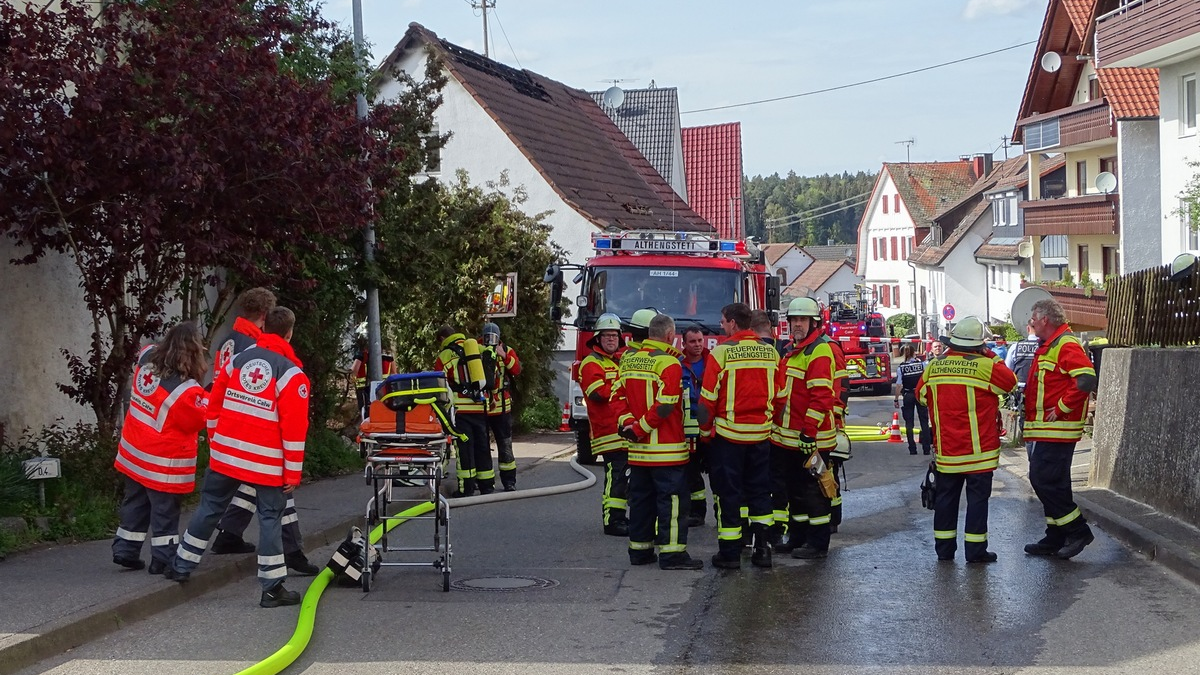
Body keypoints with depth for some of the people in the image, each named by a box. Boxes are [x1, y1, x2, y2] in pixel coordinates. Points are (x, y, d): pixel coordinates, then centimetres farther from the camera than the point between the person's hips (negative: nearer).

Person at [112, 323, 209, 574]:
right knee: (165, 509, 7)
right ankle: (163, 559, 15)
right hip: (164, 464, -7)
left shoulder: (147, 359, -9)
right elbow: (206, 416, -16)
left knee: (135, 503, 20)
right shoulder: (186, 391, -29)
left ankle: (125, 550, 28)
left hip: (134, 453, 7)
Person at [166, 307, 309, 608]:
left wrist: (216, 443, 23)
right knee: (271, 516, 4)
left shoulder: (238, 360, 5)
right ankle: (272, 588, 3)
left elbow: (214, 407, 12)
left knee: (210, 507, 17)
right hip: (267, 463, -4)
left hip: (225, 454, 5)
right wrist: (293, 472, -7)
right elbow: (294, 428, -13)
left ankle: (182, 566, 27)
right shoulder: (292, 374, -11)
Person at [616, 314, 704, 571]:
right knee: (671, 499, -4)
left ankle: (639, 550, 18)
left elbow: (620, 398, 12)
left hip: (638, 450, 7)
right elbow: (664, 405, -19)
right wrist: (639, 429, -13)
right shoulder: (669, 363, -13)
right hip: (666, 448, -7)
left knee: (641, 499, 14)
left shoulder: (628, 361, 12)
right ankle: (672, 553, -5)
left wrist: (628, 424, 0)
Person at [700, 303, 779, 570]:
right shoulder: (771, 353, 4)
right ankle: (762, 549, 12)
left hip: (728, 433, -4)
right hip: (761, 434, 4)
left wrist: (705, 430, 2)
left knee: (728, 493, 3)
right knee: (760, 490, 14)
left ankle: (729, 553, 5)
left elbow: (708, 398, -9)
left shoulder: (721, 352, -11)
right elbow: (779, 395, 9)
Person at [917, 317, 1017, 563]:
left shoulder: (933, 367, 0)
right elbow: (1010, 382, 1)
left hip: (946, 449, 4)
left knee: (945, 496, 12)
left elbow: (921, 395, 14)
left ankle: (944, 547, 17)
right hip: (978, 450, -4)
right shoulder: (985, 366, -14)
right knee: (978, 497, 2)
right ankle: (975, 549, 2)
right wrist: (992, 358, 8)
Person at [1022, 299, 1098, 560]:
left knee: (1044, 479, -12)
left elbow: (1086, 379, -28)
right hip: (1049, 429, 11)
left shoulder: (1066, 345, -15)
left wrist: (1062, 408, -22)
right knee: (1052, 483, 12)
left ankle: (1078, 530, -3)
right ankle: (1055, 539, 18)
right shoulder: (1048, 346, 19)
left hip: (1057, 428, -11)